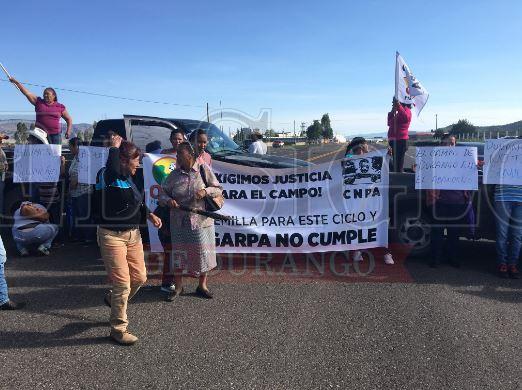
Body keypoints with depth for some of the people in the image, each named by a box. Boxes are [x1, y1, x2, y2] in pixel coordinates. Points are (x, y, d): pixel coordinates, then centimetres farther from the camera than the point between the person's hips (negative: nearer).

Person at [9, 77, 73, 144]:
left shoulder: (60, 107, 8)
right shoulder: (39, 102, 11)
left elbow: (69, 119, 14)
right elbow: (26, 92, 7)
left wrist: (68, 130, 1)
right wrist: (16, 82, 1)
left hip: (55, 134, 0)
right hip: (41, 133, 0)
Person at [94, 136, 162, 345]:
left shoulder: (128, 177, 10)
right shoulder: (107, 175, -14)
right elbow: (112, 166, -40)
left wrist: (150, 215, 19)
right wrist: (115, 147, -24)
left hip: (133, 234, 8)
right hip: (112, 236, -8)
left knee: (139, 277, 13)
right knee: (123, 283, -5)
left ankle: (113, 299, 43)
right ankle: (118, 329, 13)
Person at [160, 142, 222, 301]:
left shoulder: (204, 169, -2)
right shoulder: (174, 174, 3)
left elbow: (219, 189, 0)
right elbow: (162, 193, 7)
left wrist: (206, 191, -19)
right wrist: (168, 200, -15)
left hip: (201, 220, -1)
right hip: (179, 221, 1)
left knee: (203, 252, 8)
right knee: (178, 253, 8)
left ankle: (202, 285, 28)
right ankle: (178, 286, 27)